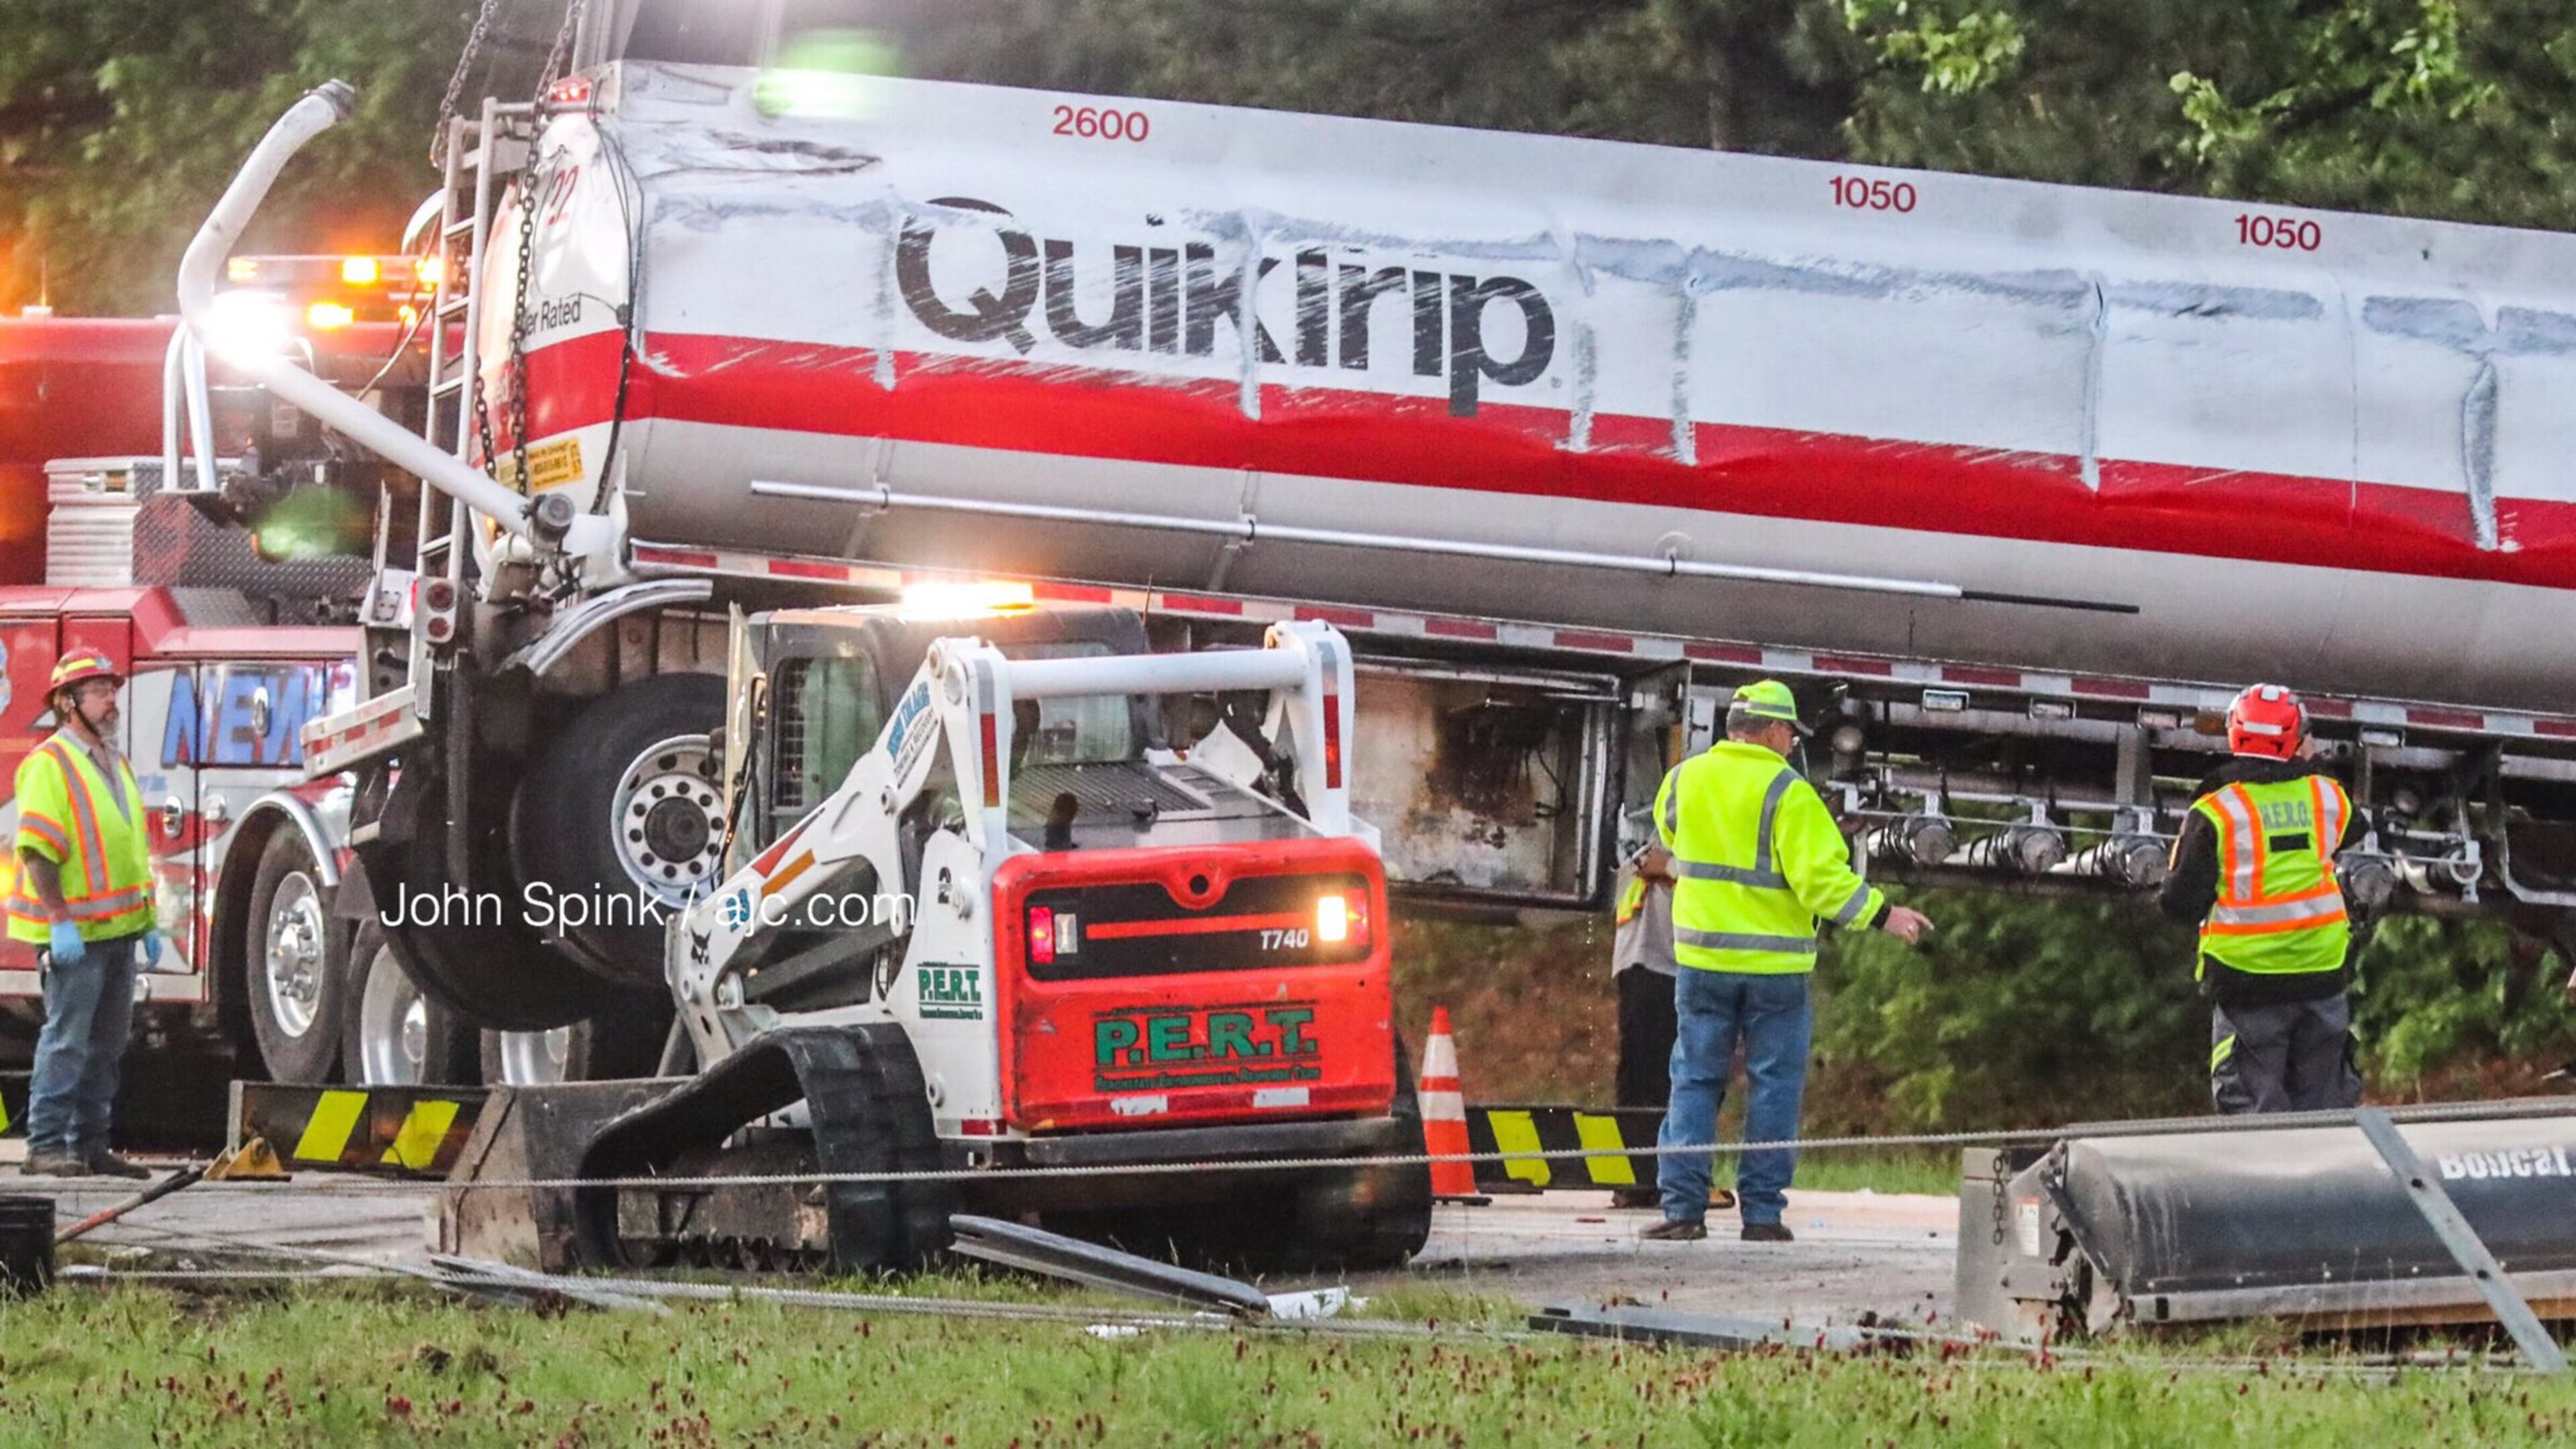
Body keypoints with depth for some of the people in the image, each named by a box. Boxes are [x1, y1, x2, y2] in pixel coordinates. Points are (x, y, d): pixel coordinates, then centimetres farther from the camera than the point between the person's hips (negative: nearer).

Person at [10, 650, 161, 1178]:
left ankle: (90, 1143, 15)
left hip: (117, 931, 8)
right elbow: (36, 851, -16)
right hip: (75, 933, -8)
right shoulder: (50, 765, -10)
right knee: (67, 1039, -9)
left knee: (108, 1043, 9)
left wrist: (148, 923, 19)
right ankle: (46, 1146, -7)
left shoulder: (115, 764, 17)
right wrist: (59, 921, -22)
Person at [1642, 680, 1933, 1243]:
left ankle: (1683, 1205, 0)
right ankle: (1762, 1212, 3)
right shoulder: (1786, 792, -11)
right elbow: (1820, 876, -18)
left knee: (1695, 1080, 8)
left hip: (1702, 959, 4)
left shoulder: (1684, 780, 5)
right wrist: (1882, 915, -11)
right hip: (1773, 963, -4)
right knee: (1774, 1086, 4)